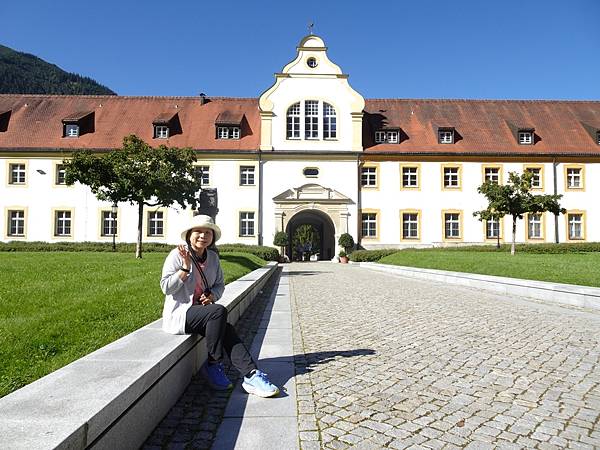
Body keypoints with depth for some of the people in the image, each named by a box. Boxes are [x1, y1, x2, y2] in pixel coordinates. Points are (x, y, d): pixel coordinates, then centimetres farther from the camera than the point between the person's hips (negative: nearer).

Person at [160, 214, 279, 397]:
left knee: (226, 330, -23)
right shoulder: (178, 254, -9)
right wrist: (186, 267, -23)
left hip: (201, 310, 5)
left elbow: (220, 284, 15)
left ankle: (251, 375, -26)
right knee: (219, 311, -30)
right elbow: (166, 287, -13)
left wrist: (212, 295, -8)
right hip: (179, 314, -5)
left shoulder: (213, 257, 7)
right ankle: (213, 366, -15)